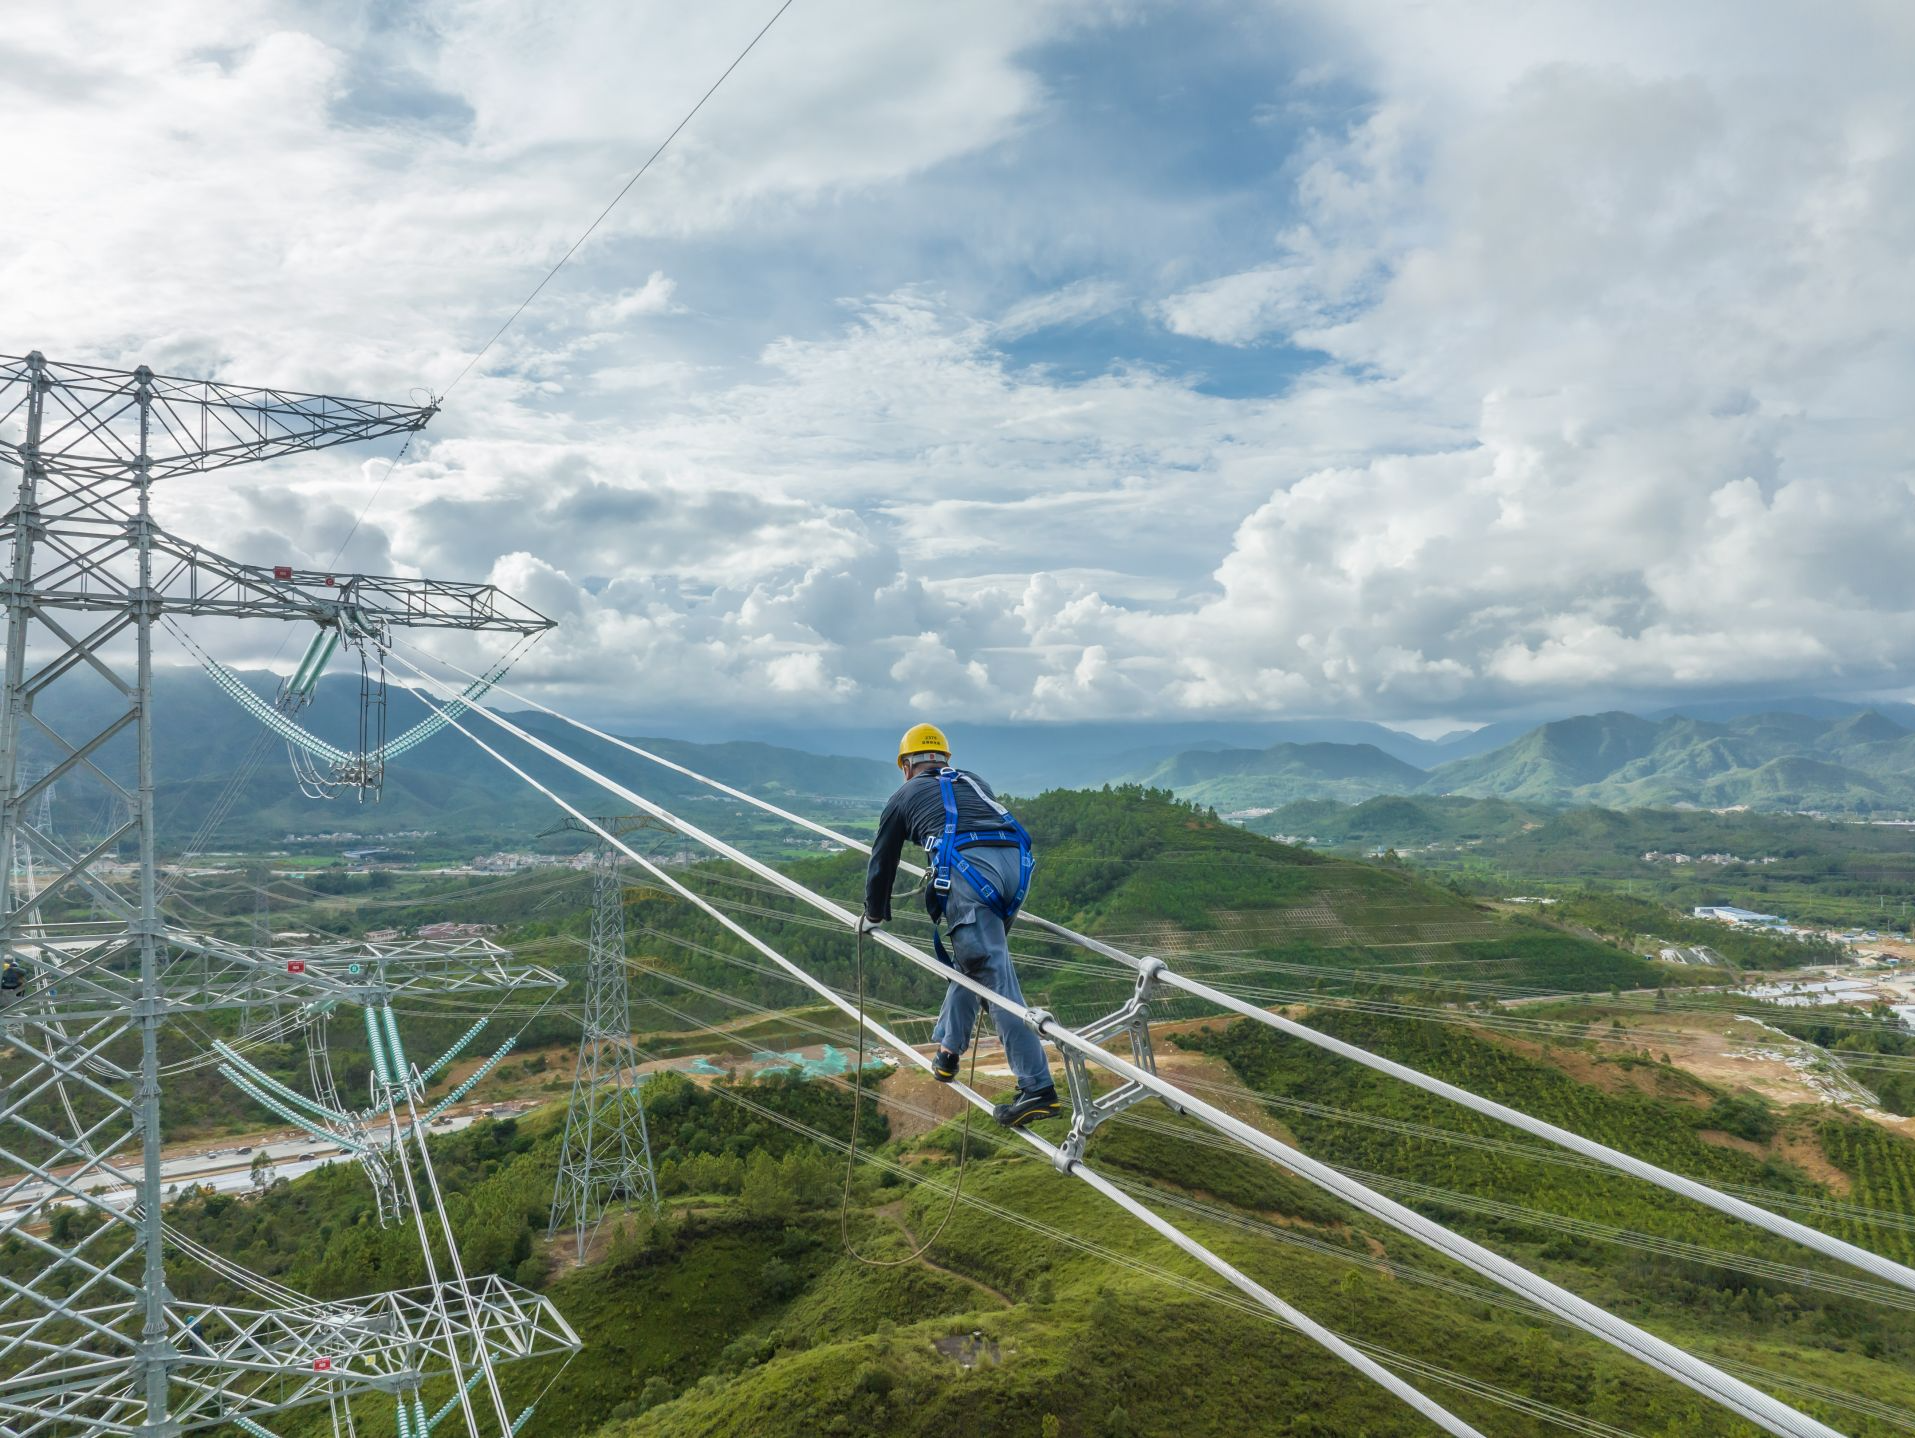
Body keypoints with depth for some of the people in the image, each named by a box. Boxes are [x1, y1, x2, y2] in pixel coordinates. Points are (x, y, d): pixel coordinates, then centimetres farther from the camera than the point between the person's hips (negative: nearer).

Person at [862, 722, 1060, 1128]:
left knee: (995, 975, -8)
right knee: (971, 959, 25)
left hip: (965, 870, -5)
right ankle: (948, 1051, 32)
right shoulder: (974, 782, 34)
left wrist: (873, 917, 45)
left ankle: (1038, 1088, -13)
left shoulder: (905, 796, 23)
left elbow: (882, 863, 29)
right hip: (1015, 865, 5)